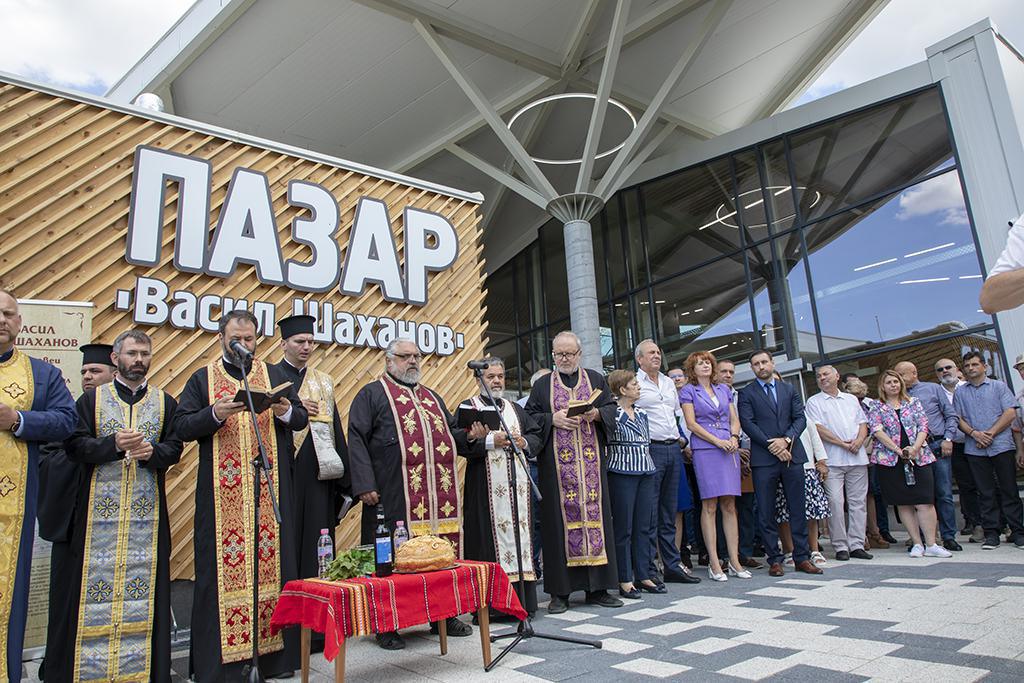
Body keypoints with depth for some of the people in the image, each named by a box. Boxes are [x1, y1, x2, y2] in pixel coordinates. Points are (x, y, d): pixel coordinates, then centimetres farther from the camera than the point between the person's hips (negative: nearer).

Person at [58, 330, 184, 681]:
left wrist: (152, 451, -17)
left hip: (147, 510, 1)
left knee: (143, 582, 2)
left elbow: (175, 448, 3)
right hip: (100, 508, -1)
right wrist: (113, 444, -17)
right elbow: (74, 444, -2)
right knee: (97, 583, 1)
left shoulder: (165, 402, 10)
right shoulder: (91, 398, 7)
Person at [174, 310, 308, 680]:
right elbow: (181, 426, 1)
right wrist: (215, 414, -16)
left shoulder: (275, 375, 13)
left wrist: (286, 411, -13)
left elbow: (302, 418, 9)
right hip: (222, 493, -1)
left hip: (271, 490, 1)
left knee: (275, 562, 2)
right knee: (222, 565, -1)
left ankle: (276, 650, 12)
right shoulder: (202, 379, 9)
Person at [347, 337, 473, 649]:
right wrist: (365, 485, -15)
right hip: (394, 495, -6)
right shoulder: (372, 394, 4)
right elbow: (357, 440, -5)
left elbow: (449, 434, 28)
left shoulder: (432, 397, 23)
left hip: (439, 495, 6)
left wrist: (467, 435, 4)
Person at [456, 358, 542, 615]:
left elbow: (536, 436, 15)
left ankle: (523, 599, 12)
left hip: (518, 485, 5)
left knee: (520, 533, 5)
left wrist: (523, 442, -5)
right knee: (491, 537, -6)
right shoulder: (467, 408, 2)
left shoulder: (515, 408, 19)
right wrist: (491, 442, -16)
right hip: (486, 489, -5)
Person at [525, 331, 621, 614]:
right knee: (560, 519, -2)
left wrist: (596, 414, -11)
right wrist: (552, 419, -11)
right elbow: (529, 418, 5)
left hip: (591, 461, 1)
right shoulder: (542, 386, 11)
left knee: (594, 514, 1)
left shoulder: (595, 379, 14)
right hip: (556, 464, -1)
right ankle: (560, 591, 4)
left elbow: (612, 408, 9)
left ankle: (597, 588, 10)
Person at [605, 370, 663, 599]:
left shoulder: (642, 413, 14)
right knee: (624, 528, -1)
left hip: (646, 473, 7)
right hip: (622, 474, -7)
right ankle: (625, 581, 7)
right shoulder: (612, 413, -9)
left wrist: (650, 466, 16)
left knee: (645, 526, 9)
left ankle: (644, 576, 18)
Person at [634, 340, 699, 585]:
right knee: (649, 514, -5)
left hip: (674, 449, 7)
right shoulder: (633, 383, -4)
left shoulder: (669, 383, 18)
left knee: (669, 513, 12)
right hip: (650, 451, -7)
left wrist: (682, 438, 15)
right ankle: (648, 569, 1)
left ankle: (673, 565, 19)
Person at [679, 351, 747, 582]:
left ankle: (734, 561, 7)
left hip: (729, 449, 4)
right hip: (705, 450, -4)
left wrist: (734, 437, -5)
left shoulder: (724, 389, 18)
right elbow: (691, 424, -4)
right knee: (709, 506, -5)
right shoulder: (688, 391, 5)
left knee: (729, 505, 3)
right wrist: (718, 441, -12)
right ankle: (714, 563, -1)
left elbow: (734, 419, 16)